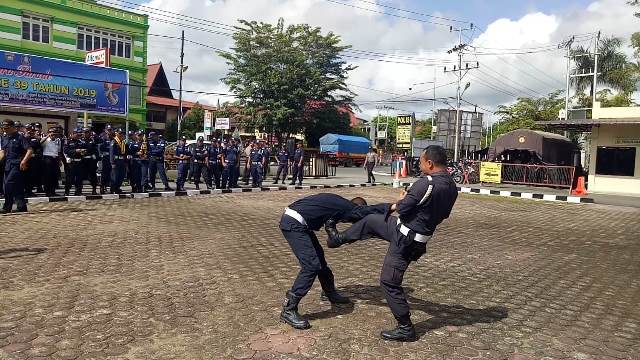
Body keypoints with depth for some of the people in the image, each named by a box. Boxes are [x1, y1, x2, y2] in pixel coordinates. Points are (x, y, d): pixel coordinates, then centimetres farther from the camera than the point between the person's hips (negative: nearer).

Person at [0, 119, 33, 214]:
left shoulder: (20, 137, -5)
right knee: (17, 187, 9)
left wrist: (24, 161, -23)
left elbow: (30, 150, -12)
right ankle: (22, 206, 15)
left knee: (9, 184, -15)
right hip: (8, 165, 7)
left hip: (17, 165, -7)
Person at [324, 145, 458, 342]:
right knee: (371, 221, 23)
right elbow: (443, 214, 11)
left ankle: (405, 328, 16)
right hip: (422, 234, 9)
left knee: (389, 282, 3)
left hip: (406, 238, -9)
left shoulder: (427, 183, -29)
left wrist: (400, 202, 1)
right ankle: (338, 238, 45)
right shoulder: (452, 186, -1)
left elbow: (403, 208, -24)